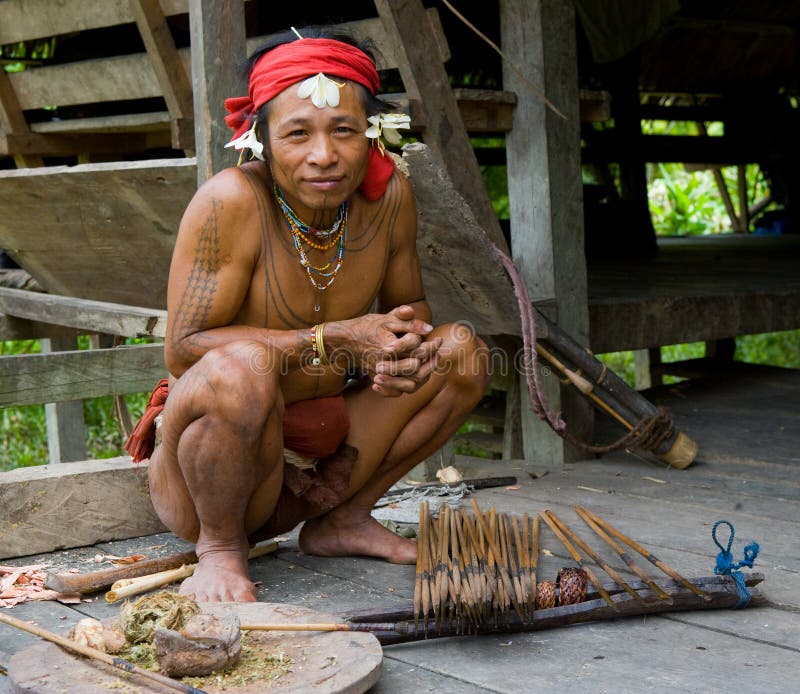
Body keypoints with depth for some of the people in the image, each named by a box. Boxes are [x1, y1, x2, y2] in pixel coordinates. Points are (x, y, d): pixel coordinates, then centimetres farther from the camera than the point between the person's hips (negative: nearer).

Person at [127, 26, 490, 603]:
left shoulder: (389, 196, -6)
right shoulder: (231, 201, -22)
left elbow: (409, 307, 10)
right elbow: (183, 350, -24)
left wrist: (404, 349, -15)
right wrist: (335, 340, -28)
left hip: (324, 462, 6)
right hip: (206, 475, -6)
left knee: (462, 351, -3)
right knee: (240, 367, -37)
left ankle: (343, 522, 8)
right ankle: (221, 546, -9)